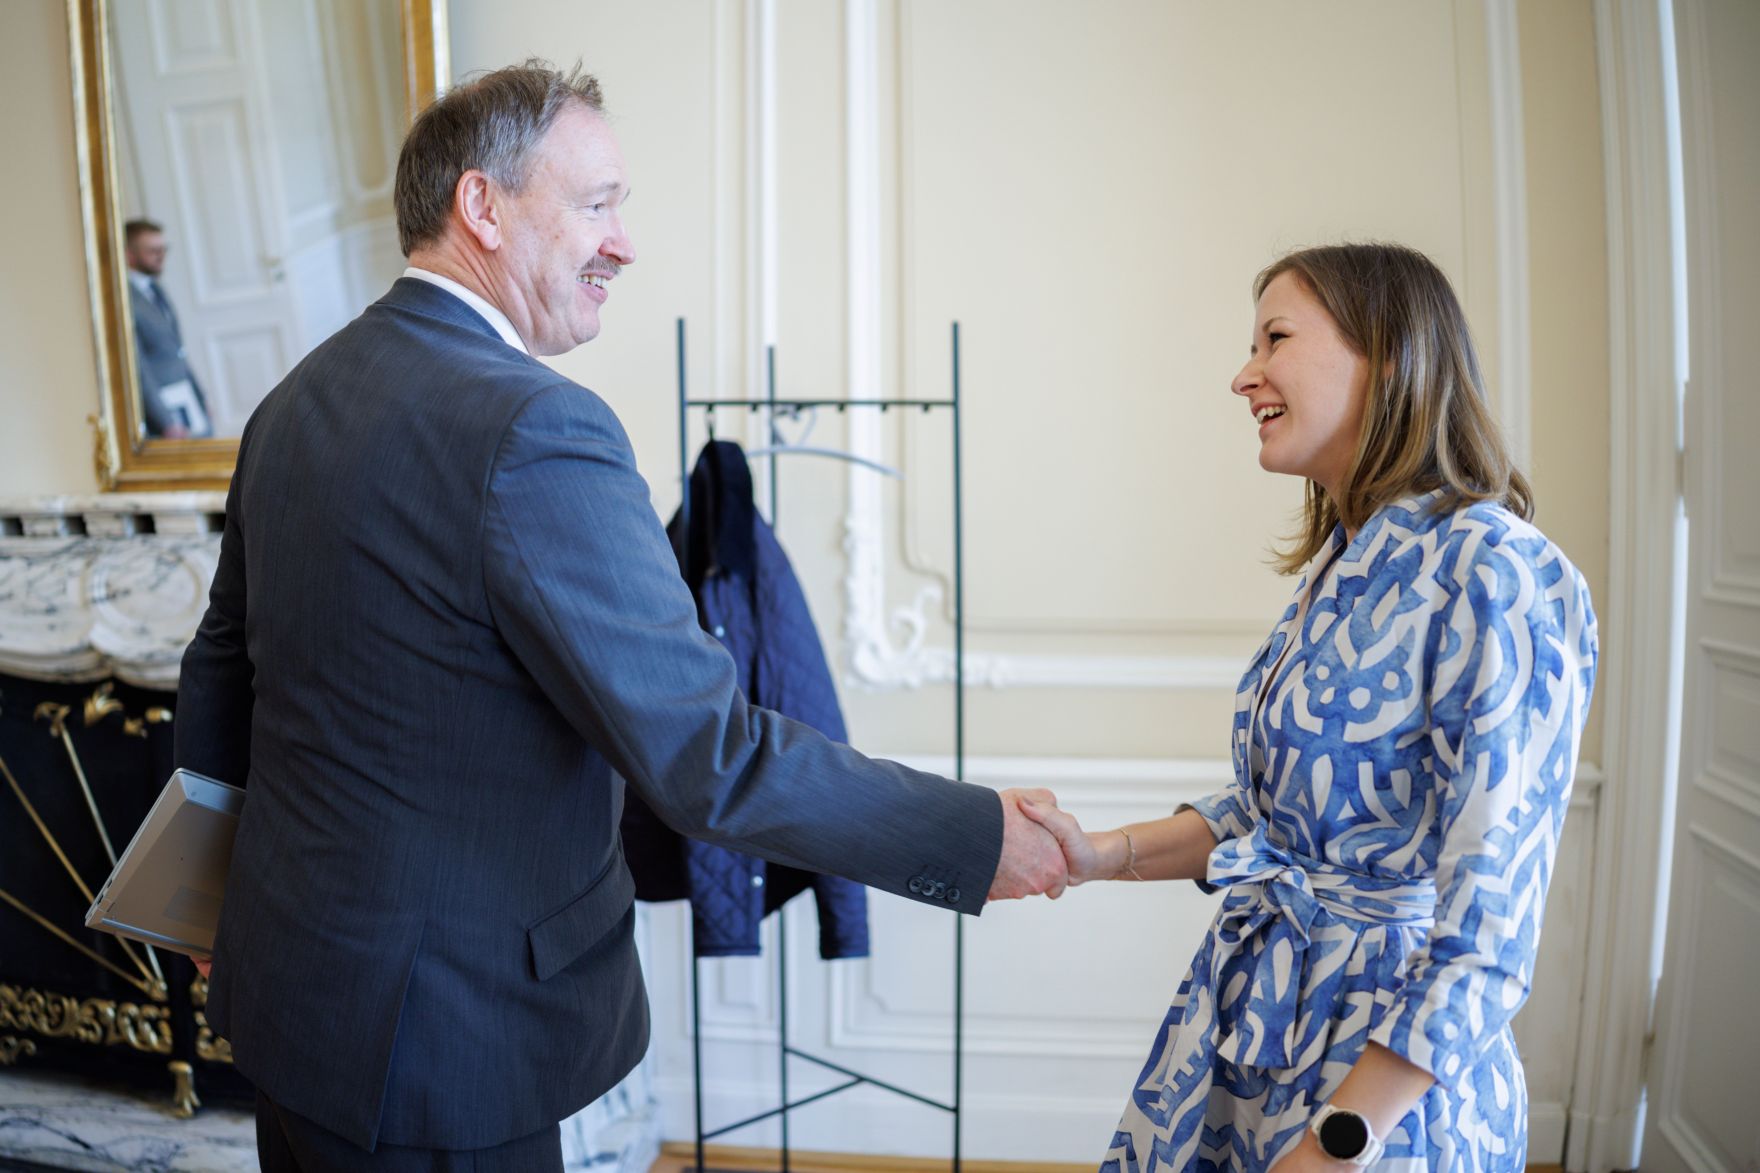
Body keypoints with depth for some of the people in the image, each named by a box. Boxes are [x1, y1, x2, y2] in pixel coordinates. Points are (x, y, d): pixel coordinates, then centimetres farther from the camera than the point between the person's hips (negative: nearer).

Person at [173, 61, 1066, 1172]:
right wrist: (980, 838, -17)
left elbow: (222, 672, 13)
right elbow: (708, 754, -28)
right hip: (433, 1042, -8)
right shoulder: (535, 431, -26)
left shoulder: (296, 401, 3)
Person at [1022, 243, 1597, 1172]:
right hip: (1248, 1011, 8)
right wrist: (1104, 857, 0)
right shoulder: (1342, 562, 6)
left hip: (1383, 1063, -7)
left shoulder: (1493, 571, -20)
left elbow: (1487, 928, -21)